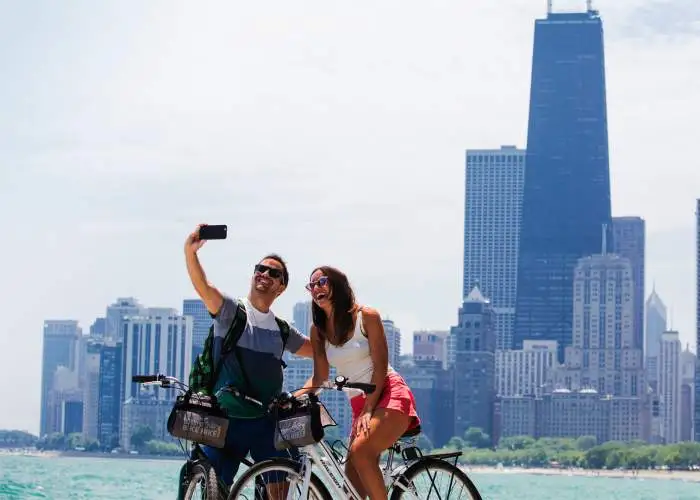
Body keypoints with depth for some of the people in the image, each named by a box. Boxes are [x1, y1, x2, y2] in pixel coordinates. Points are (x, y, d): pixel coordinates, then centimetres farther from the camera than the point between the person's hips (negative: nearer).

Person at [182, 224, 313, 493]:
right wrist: (190, 251, -39)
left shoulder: (282, 330, 13)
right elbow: (203, 288, -21)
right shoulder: (231, 311, -2)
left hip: (265, 423, 4)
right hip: (225, 421, -4)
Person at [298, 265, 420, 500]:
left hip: (389, 395, -6)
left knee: (360, 450, -30)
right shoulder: (318, 329, 7)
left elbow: (380, 366, -11)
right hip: (359, 403, 6)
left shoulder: (366, 316, -7)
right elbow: (319, 377, 7)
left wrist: (368, 410, -19)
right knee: (352, 474, -3)